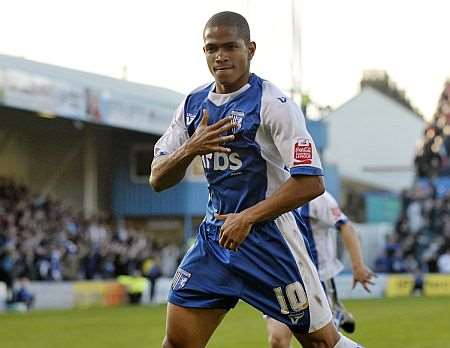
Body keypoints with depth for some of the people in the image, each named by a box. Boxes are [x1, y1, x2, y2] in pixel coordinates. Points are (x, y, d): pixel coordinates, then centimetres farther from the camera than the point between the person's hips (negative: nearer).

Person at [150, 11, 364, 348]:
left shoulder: (272, 103, -13)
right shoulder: (193, 104, 7)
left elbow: (311, 183, -20)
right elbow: (157, 179, 7)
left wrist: (247, 218, -22)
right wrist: (190, 149, -13)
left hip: (270, 234, -6)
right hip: (215, 235, 6)